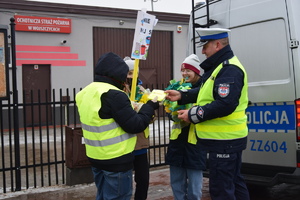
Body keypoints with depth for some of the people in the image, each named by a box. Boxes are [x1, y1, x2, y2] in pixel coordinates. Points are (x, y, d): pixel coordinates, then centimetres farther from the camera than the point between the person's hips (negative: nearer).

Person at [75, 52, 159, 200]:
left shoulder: (86, 93, 8)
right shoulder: (113, 95, -21)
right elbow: (136, 125, -19)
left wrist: (130, 110, 13)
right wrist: (150, 106, -5)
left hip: (96, 157, 9)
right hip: (116, 160, -9)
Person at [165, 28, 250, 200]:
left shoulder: (229, 70, -20)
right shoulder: (221, 66, 16)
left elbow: (225, 105, -28)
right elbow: (207, 93, 22)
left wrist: (193, 114, -20)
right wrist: (181, 96, 10)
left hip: (225, 140, -11)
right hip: (228, 138, 11)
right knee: (234, 182, 21)